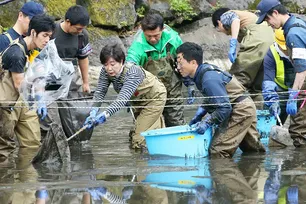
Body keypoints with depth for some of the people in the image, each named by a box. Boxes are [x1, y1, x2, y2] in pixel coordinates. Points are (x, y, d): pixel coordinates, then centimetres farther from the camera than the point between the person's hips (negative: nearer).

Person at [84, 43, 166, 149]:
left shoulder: (132, 72, -38)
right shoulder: (106, 71, -20)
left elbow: (123, 97, -50)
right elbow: (100, 92, -25)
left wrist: (105, 115, -63)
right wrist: (93, 113, -44)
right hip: (138, 100, 7)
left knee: (138, 142, -15)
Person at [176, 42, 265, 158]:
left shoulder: (209, 79, -26)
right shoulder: (204, 70, 5)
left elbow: (224, 107, -26)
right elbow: (211, 99, 18)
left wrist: (207, 123, -22)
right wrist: (199, 115, 6)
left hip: (240, 111, -11)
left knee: (218, 151, -15)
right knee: (252, 150, 24)